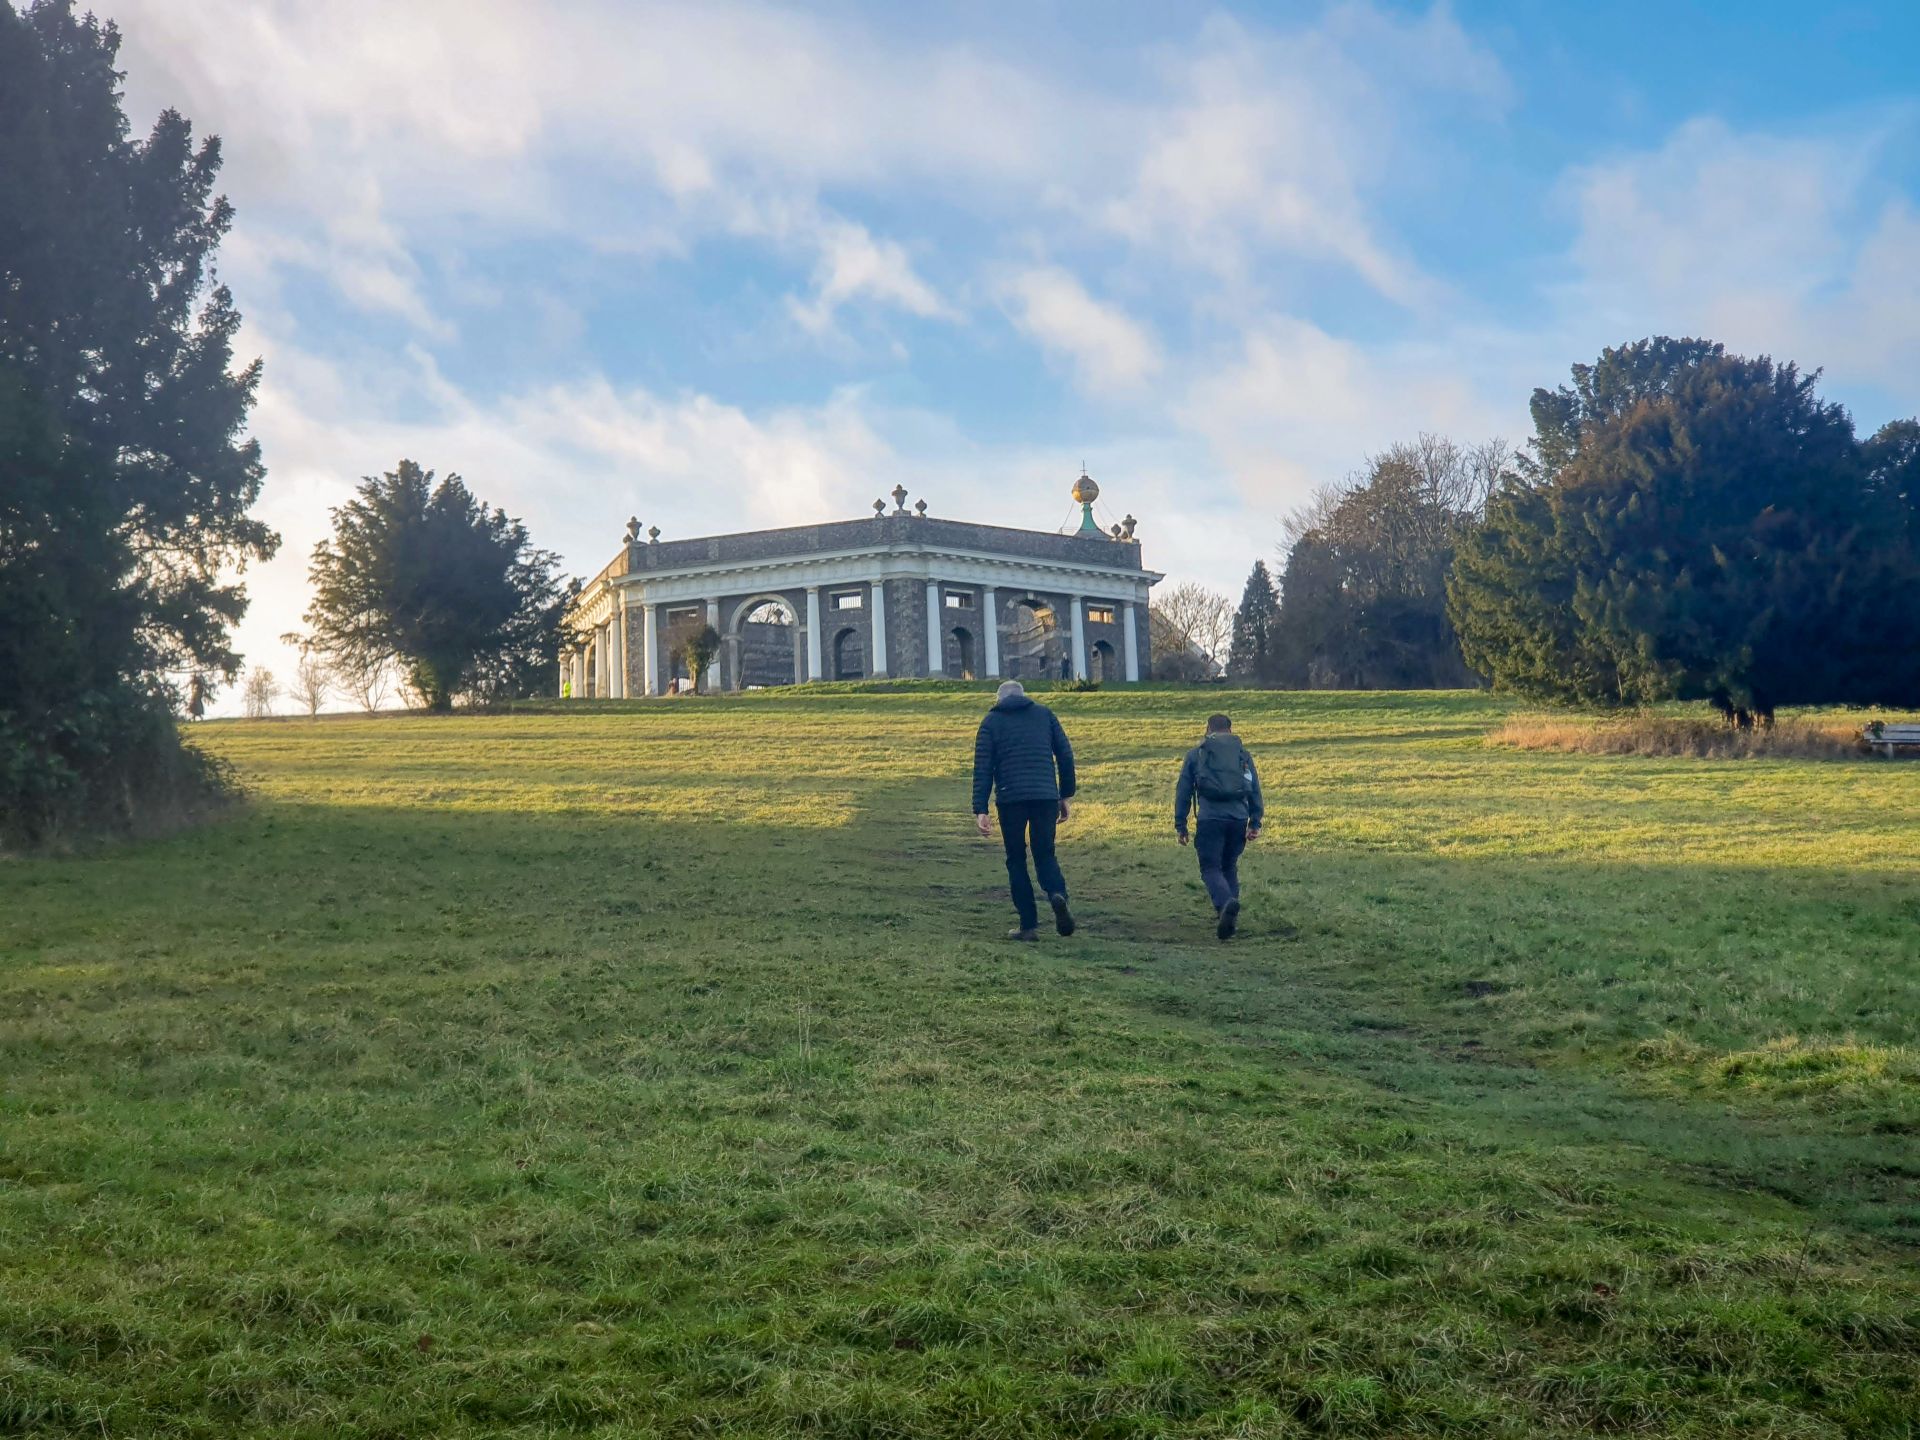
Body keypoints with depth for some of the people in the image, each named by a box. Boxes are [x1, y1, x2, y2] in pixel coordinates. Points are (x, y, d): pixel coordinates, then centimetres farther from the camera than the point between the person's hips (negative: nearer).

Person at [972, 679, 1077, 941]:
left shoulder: (991, 721, 10)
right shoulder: (1044, 714, 14)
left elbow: (982, 768, 2)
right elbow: (1066, 755, 8)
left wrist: (980, 810, 0)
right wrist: (1065, 796, 14)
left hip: (1010, 799, -1)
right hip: (1046, 796, 1)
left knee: (1016, 861, 10)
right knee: (1045, 855, 13)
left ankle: (1029, 925, 6)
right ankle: (1058, 895, -17)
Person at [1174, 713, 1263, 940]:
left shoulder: (1195, 754, 11)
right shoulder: (1243, 753, 16)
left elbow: (1183, 791, 8)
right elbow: (1255, 790, 12)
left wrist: (1180, 825, 12)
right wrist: (1255, 823, 13)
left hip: (1210, 818, -3)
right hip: (1239, 818, 3)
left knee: (1211, 869, -2)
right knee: (1229, 867, 19)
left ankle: (1226, 903, -30)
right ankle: (1230, 916, 16)